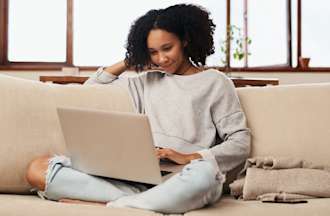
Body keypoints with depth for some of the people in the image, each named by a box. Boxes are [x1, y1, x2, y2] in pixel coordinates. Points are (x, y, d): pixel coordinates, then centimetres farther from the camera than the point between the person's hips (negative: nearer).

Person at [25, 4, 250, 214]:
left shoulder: (215, 82, 11)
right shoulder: (147, 81, 24)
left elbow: (241, 142, 2)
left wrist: (190, 157, -13)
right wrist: (128, 62, 22)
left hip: (180, 180, -4)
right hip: (136, 176, 4)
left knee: (205, 173, -43)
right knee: (38, 168, -16)